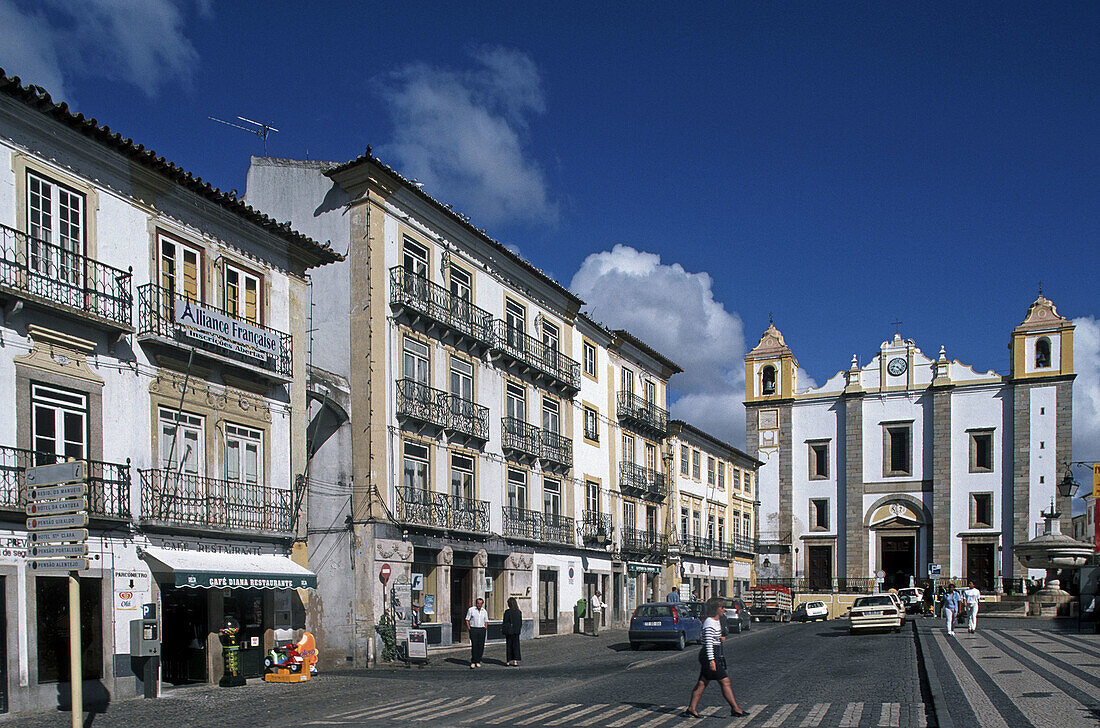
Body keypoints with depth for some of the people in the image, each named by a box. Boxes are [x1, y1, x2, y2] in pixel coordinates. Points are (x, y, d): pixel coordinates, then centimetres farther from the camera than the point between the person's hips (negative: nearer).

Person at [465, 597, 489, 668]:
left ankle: (478, 661, 9)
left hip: (482, 630, 3)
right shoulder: (471, 610, -1)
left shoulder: (484, 611, 9)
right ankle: (473, 662, -6)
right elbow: (467, 620, 2)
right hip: (473, 629, -3)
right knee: (474, 645, -12)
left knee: (481, 646, 0)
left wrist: (484, 630, 6)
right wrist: (469, 629, -5)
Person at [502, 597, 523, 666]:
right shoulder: (519, 612, 0)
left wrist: (501, 628, 6)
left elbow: (505, 622, -10)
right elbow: (521, 623, 5)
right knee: (516, 645, 6)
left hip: (509, 631, -3)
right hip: (516, 631, 3)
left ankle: (508, 661, 11)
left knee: (509, 646, 7)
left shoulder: (507, 612, -13)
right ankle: (515, 661, -2)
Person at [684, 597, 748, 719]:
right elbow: (708, 642, -22)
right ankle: (735, 709, -1)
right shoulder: (709, 623, -17)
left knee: (702, 683, 9)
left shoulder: (717, 620, 14)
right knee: (725, 681, -6)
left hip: (715, 655, 10)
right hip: (709, 655, -10)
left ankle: (691, 709, 10)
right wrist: (711, 660, -25)